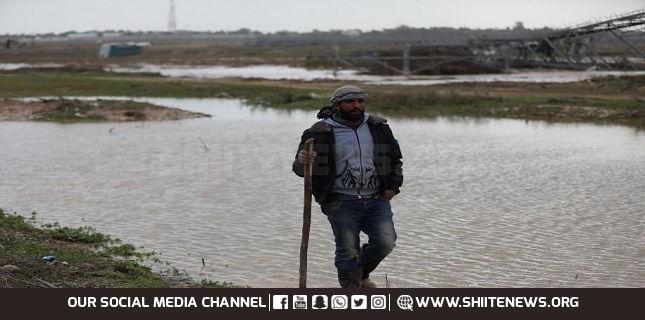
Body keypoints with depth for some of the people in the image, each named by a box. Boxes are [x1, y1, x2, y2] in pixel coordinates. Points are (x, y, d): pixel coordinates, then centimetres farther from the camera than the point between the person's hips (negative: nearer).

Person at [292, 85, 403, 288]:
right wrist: (302, 162, -26)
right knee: (348, 252, -4)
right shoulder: (321, 132, -4)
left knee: (385, 242, -7)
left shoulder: (379, 128, 9)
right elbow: (300, 169, -2)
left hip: (376, 200, 3)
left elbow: (395, 159, 21)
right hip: (341, 203, -3)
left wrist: (392, 188, 9)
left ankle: (362, 274, 23)